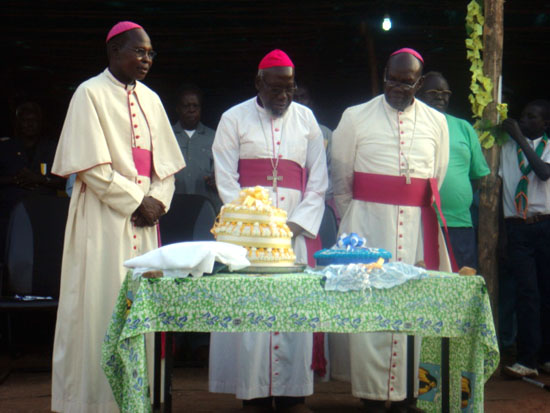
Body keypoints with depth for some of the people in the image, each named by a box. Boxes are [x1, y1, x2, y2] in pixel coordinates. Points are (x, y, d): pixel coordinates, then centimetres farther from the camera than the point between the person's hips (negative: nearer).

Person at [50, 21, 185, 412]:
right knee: (102, 303, -5)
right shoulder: (91, 94, -4)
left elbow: (166, 160, 15)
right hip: (104, 219, -6)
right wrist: (135, 202, -12)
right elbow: (92, 166, -12)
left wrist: (157, 200, -2)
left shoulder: (149, 98, 14)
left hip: (144, 219, 6)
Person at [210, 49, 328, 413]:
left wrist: (295, 224, -3)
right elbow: (225, 181, 0)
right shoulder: (234, 119, 6)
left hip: (295, 230, 2)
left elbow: (318, 182, 11)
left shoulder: (306, 120, 13)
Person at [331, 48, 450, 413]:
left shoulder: (436, 122, 12)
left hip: (418, 228, 2)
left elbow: (437, 179, 17)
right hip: (367, 226, -2)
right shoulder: (355, 117, 6)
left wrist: (417, 215, 14)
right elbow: (340, 180, 10)